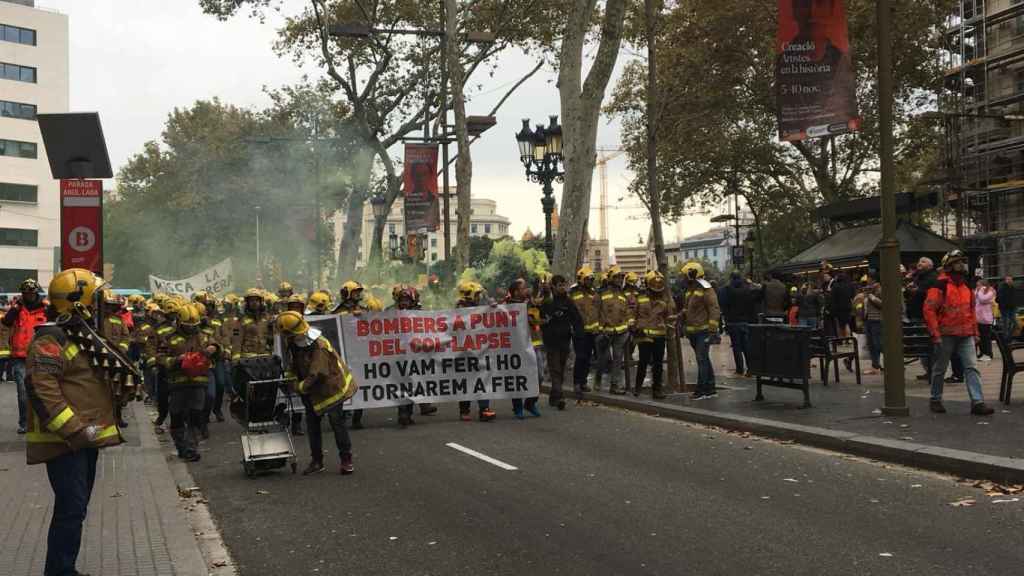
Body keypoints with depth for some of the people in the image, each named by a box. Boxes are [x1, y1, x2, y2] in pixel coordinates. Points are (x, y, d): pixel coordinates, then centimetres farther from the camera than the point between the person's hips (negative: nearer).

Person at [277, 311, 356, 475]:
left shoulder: (319, 347, -28)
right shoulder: (295, 344, -2)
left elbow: (316, 375, -28)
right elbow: (297, 365, 15)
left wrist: (299, 387, -22)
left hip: (330, 387, -8)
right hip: (312, 392, 8)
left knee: (336, 422, -4)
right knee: (312, 424, 8)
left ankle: (346, 460, 4)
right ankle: (316, 461, 18)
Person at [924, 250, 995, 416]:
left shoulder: (966, 286, 14)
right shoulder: (940, 285, -9)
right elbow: (929, 309, -13)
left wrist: (975, 331, 18)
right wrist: (935, 333, -16)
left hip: (966, 335, 6)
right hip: (946, 334, -6)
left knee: (971, 367, -4)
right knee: (940, 369, 6)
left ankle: (977, 402, -8)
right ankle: (935, 400, 20)